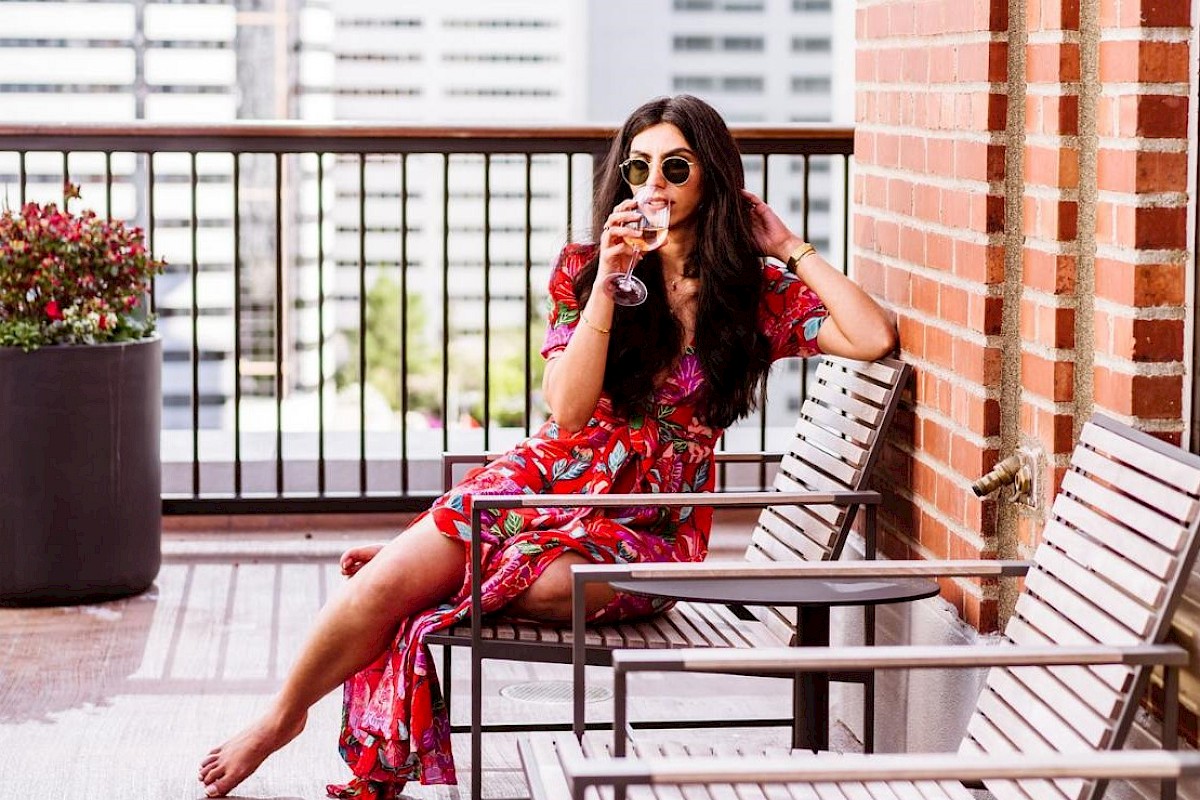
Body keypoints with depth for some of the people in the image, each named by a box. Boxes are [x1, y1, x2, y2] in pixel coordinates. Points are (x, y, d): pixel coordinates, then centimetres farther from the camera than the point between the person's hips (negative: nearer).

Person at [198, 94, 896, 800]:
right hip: (551, 479, 1)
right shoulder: (584, 270, 4)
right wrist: (607, 284, -16)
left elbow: (875, 339, -15)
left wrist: (790, 247, -9)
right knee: (387, 583, -22)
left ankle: (417, 563, -6)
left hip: (650, 524, -1)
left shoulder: (760, 293, 0)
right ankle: (280, 720, -1)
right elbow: (567, 412, -8)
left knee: (546, 584, -36)